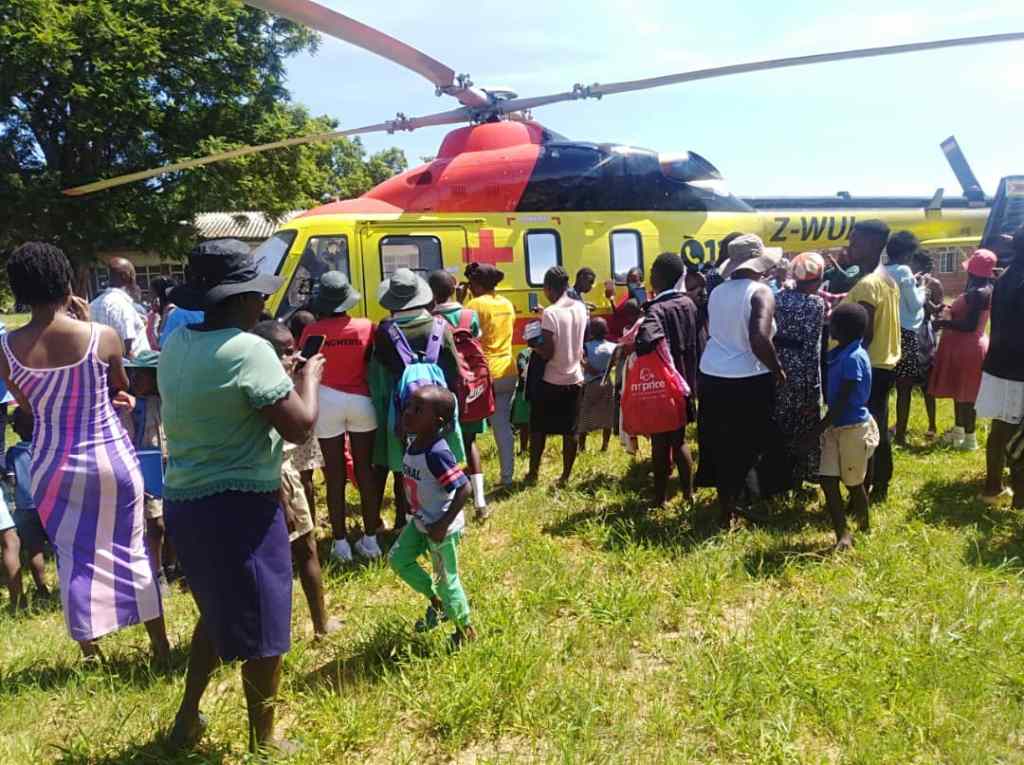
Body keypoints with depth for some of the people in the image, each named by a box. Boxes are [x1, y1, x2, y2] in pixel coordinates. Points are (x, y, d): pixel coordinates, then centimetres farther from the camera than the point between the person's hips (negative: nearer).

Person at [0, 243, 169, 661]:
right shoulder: (103, 337, -15)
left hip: (53, 466, 2)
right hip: (111, 457, -1)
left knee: (74, 557, 16)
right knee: (131, 550, 13)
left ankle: (90, 654, 28)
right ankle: (161, 647, 25)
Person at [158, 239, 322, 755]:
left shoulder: (176, 345, 6)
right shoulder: (248, 349, -20)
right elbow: (299, 427, -18)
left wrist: (276, 377, 15)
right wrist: (308, 377, -2)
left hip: (183, 502, 8)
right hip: (237, 508, -8)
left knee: (218, 612, 28)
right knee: (261, 627, 10)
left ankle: (187, 719, 40)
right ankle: (263, 741, 26)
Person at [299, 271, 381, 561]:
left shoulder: (312, 331, -9)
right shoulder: (365, 327, -6)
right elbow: (371, 363, 1)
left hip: (328, 402, -1)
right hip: (361, 400, 1)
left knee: (335, 475, 7)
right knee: (365, 471, 10)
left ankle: (341, 543, 14)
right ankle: (370, 539, 17)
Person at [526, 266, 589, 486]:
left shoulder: (550, 313, -18)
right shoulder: (581, 308, 1)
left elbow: (548, 353, -21)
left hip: (551, 381, -5)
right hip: (575, 378, 5)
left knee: (538, 428, 12)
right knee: (570, 430, 10)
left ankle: (533, 474, 20)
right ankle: (565, 477, 15)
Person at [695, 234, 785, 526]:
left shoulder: (717, 292, 6)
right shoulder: (760, 292, -14)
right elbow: (759, 339, -26)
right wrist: (777, 370, -14)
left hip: (712, 376, 6)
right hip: (747, 381, -6)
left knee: (719, 444, 16)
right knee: (746, 446, 11)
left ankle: (726, 501, 29)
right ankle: (731, 504, 19)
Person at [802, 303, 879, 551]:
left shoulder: (854, 358, -22)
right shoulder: (839, 354, 5)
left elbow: (842, 402, -22)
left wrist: (817, 430, -19)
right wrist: (821, 427, 18)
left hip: (853, 427, -8)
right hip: (835, 426, 8)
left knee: (853, 482, 9)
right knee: (828, 480, 3)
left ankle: (865, 528, 32)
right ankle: (842, 534, 10)